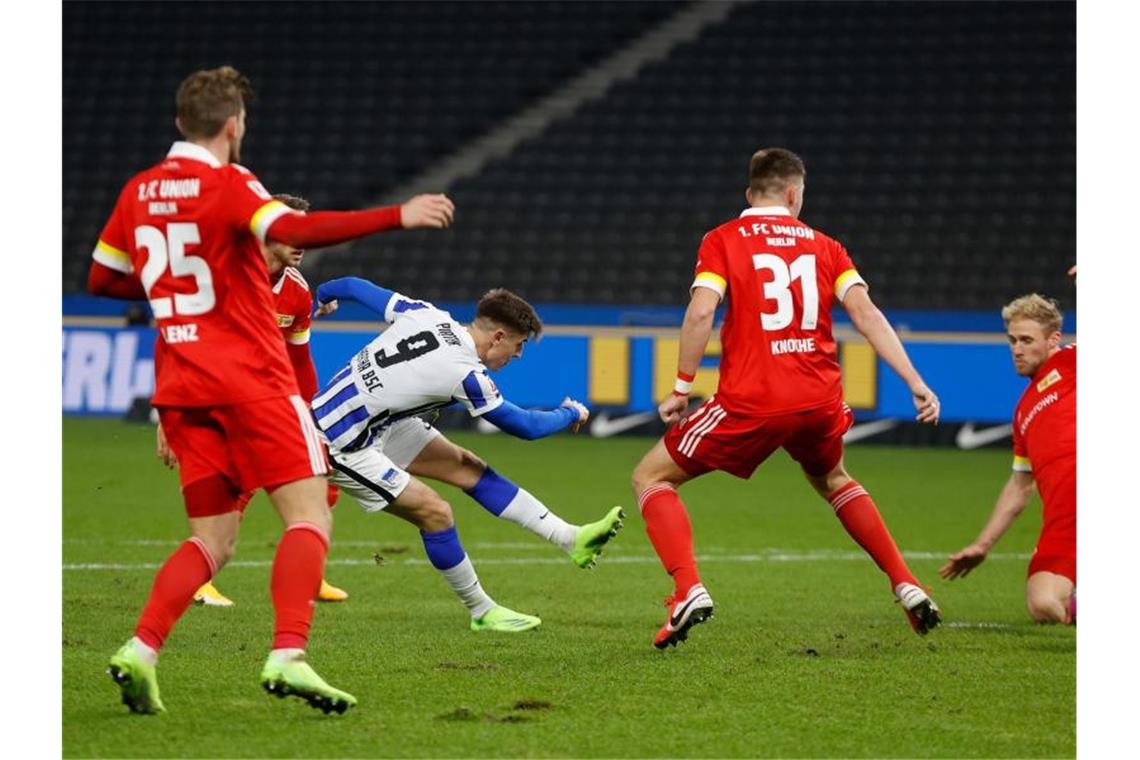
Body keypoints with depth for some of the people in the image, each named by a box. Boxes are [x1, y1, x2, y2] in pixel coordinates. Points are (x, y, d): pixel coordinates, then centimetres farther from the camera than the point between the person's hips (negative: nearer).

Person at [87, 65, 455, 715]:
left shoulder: (139, 191, 12)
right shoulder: (227, 184, -8)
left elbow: (102, 279, 21)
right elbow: (291, 231, -26)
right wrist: (397, 217, -27)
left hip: (181, 386, 7)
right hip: (250, 380, -7)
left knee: (212, 541, 12)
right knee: (310, 517, -7)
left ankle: (142, 649, -7)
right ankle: (288, 655, -25)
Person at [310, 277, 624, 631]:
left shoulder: (426, 314, -6)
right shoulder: (466, 373, -24)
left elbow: (354, 287, 6)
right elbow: (526, 426, -9)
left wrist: (321, 296, 29)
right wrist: (572, 414, 11)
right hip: (342, 443, -9)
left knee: (466, 466, 5)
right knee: (435, 512, -11)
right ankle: (481, 611, 7)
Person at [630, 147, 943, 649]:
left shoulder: (723, 240, 4)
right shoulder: (823, 246, 13)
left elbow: (701, 310, -11)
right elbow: (865, 312, 1)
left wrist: (681, 388, -4)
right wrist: (915, 383, -2)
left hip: (750, 401, -4)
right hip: (819, 400, 4)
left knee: (650, 477, 11)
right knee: (833, 481, 36)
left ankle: (689, 591, -10)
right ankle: (907, 587, 26)